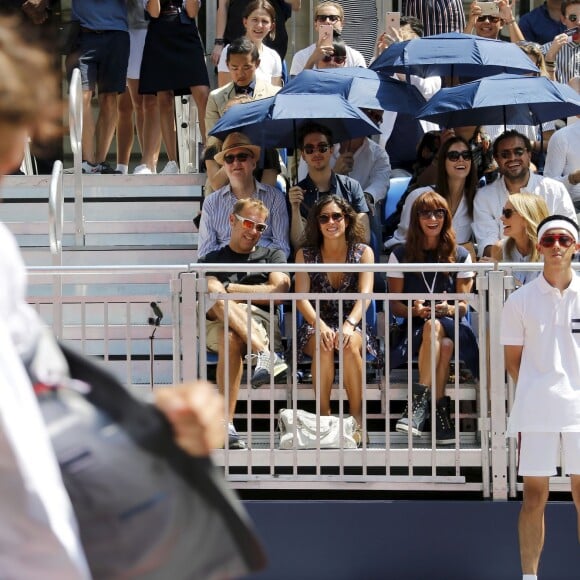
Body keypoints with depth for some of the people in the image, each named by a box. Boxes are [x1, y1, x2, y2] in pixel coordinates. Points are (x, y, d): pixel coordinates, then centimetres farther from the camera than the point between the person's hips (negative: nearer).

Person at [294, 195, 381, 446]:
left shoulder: (363, 252, 4)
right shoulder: (305, 254, 6)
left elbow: (365, 294, -10)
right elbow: (301, 297, -6)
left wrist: (349, 324, -30)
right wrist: (320, 325, -26)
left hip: (352, 324, 0)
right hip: (316, 325, 0)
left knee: (349, 345, -36)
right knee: (324, 346, -35)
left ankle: (357, 419, -31)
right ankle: (323, 416, -29)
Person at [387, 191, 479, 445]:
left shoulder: (460, 256, 10)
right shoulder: (401, 256, 9)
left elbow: (463, 305, 6)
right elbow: (395, 304, 6)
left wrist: (448, 309, -18)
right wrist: (415, 310, -17)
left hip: (453, 326, 0)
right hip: (413, 327, 0)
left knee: (434, 326, -38)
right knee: (444, 345, -37)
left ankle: (419, 402, -46)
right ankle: (440, 412, -42)